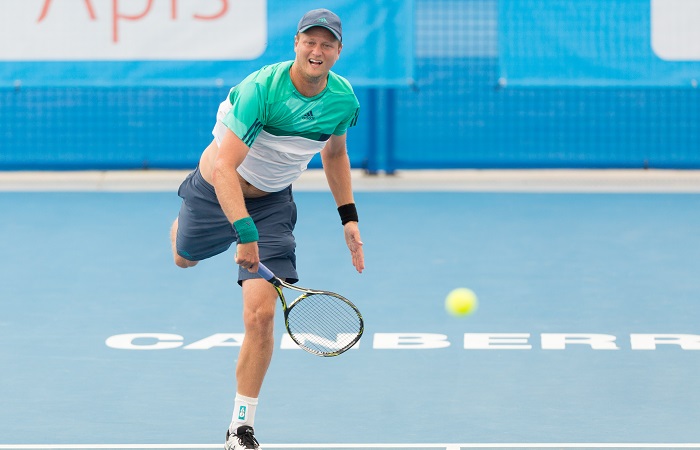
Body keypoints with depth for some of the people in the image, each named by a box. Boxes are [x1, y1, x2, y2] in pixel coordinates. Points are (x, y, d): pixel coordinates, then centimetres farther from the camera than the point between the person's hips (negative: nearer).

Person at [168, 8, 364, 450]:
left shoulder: (343, 100, -14)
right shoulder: (261, 89, -32)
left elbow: (334, 153, 9)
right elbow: (226, 168, -38)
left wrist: (349, 218, 3)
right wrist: (245, 233, -48)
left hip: (273, 202, 2)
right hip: (219, 191, -2)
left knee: (261, 315, -14)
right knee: (185, 258, 28)